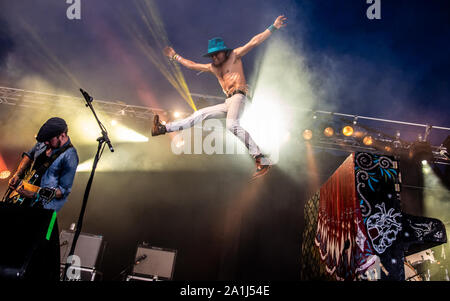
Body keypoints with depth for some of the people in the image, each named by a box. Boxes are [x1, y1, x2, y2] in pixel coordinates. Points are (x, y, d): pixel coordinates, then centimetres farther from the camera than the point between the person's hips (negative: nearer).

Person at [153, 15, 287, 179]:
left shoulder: (235, 55, 6)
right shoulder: (213, 67, 23)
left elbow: (254, 42, 0)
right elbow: (192, 65, 34)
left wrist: (273, 27, -6)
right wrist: (175, 57, 39)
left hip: (238, 96, -7)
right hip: (228, 102, 7)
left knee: (232, 124, -33)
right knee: (199, 114, 8)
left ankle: (262, 160, -39)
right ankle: (164, 128, 14)